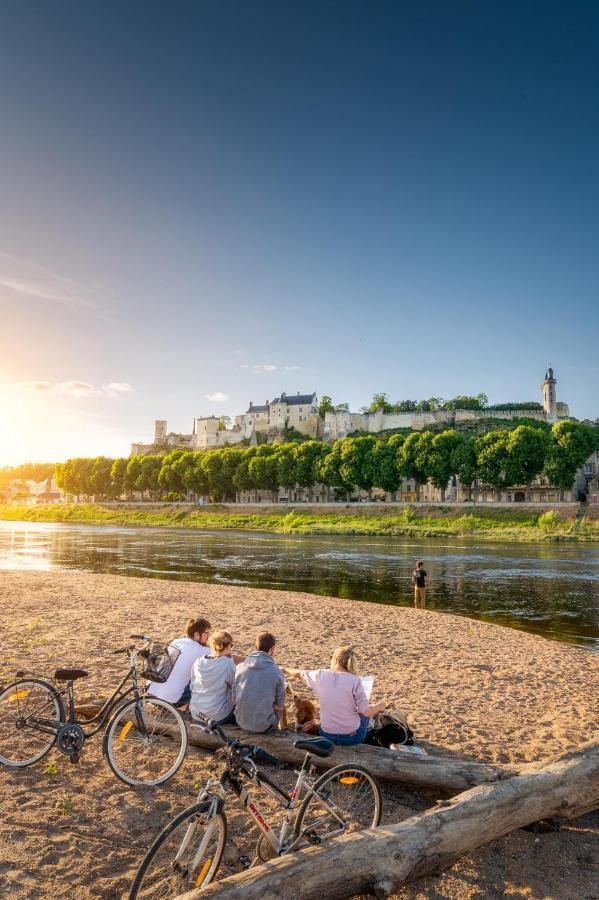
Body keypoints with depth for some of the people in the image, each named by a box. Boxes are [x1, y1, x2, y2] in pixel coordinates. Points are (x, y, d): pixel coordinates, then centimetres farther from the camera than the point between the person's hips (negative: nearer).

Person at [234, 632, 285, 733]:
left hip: (241, 723, 4)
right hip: (264, 726, -3)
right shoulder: (276, 672, -14)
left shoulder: (240, 667, -6)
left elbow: (234, 700, 3)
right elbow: (280, 706, -6)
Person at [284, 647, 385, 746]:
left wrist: (285, 670, 31)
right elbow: (366, 712, -18)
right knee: (365, 713, 29)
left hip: (327, 735, 3)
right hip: (352, 738, -3)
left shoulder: (321, 676, -9)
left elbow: (300, 673, 10)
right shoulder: (354, 680, -19)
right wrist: (379, 707, 4)